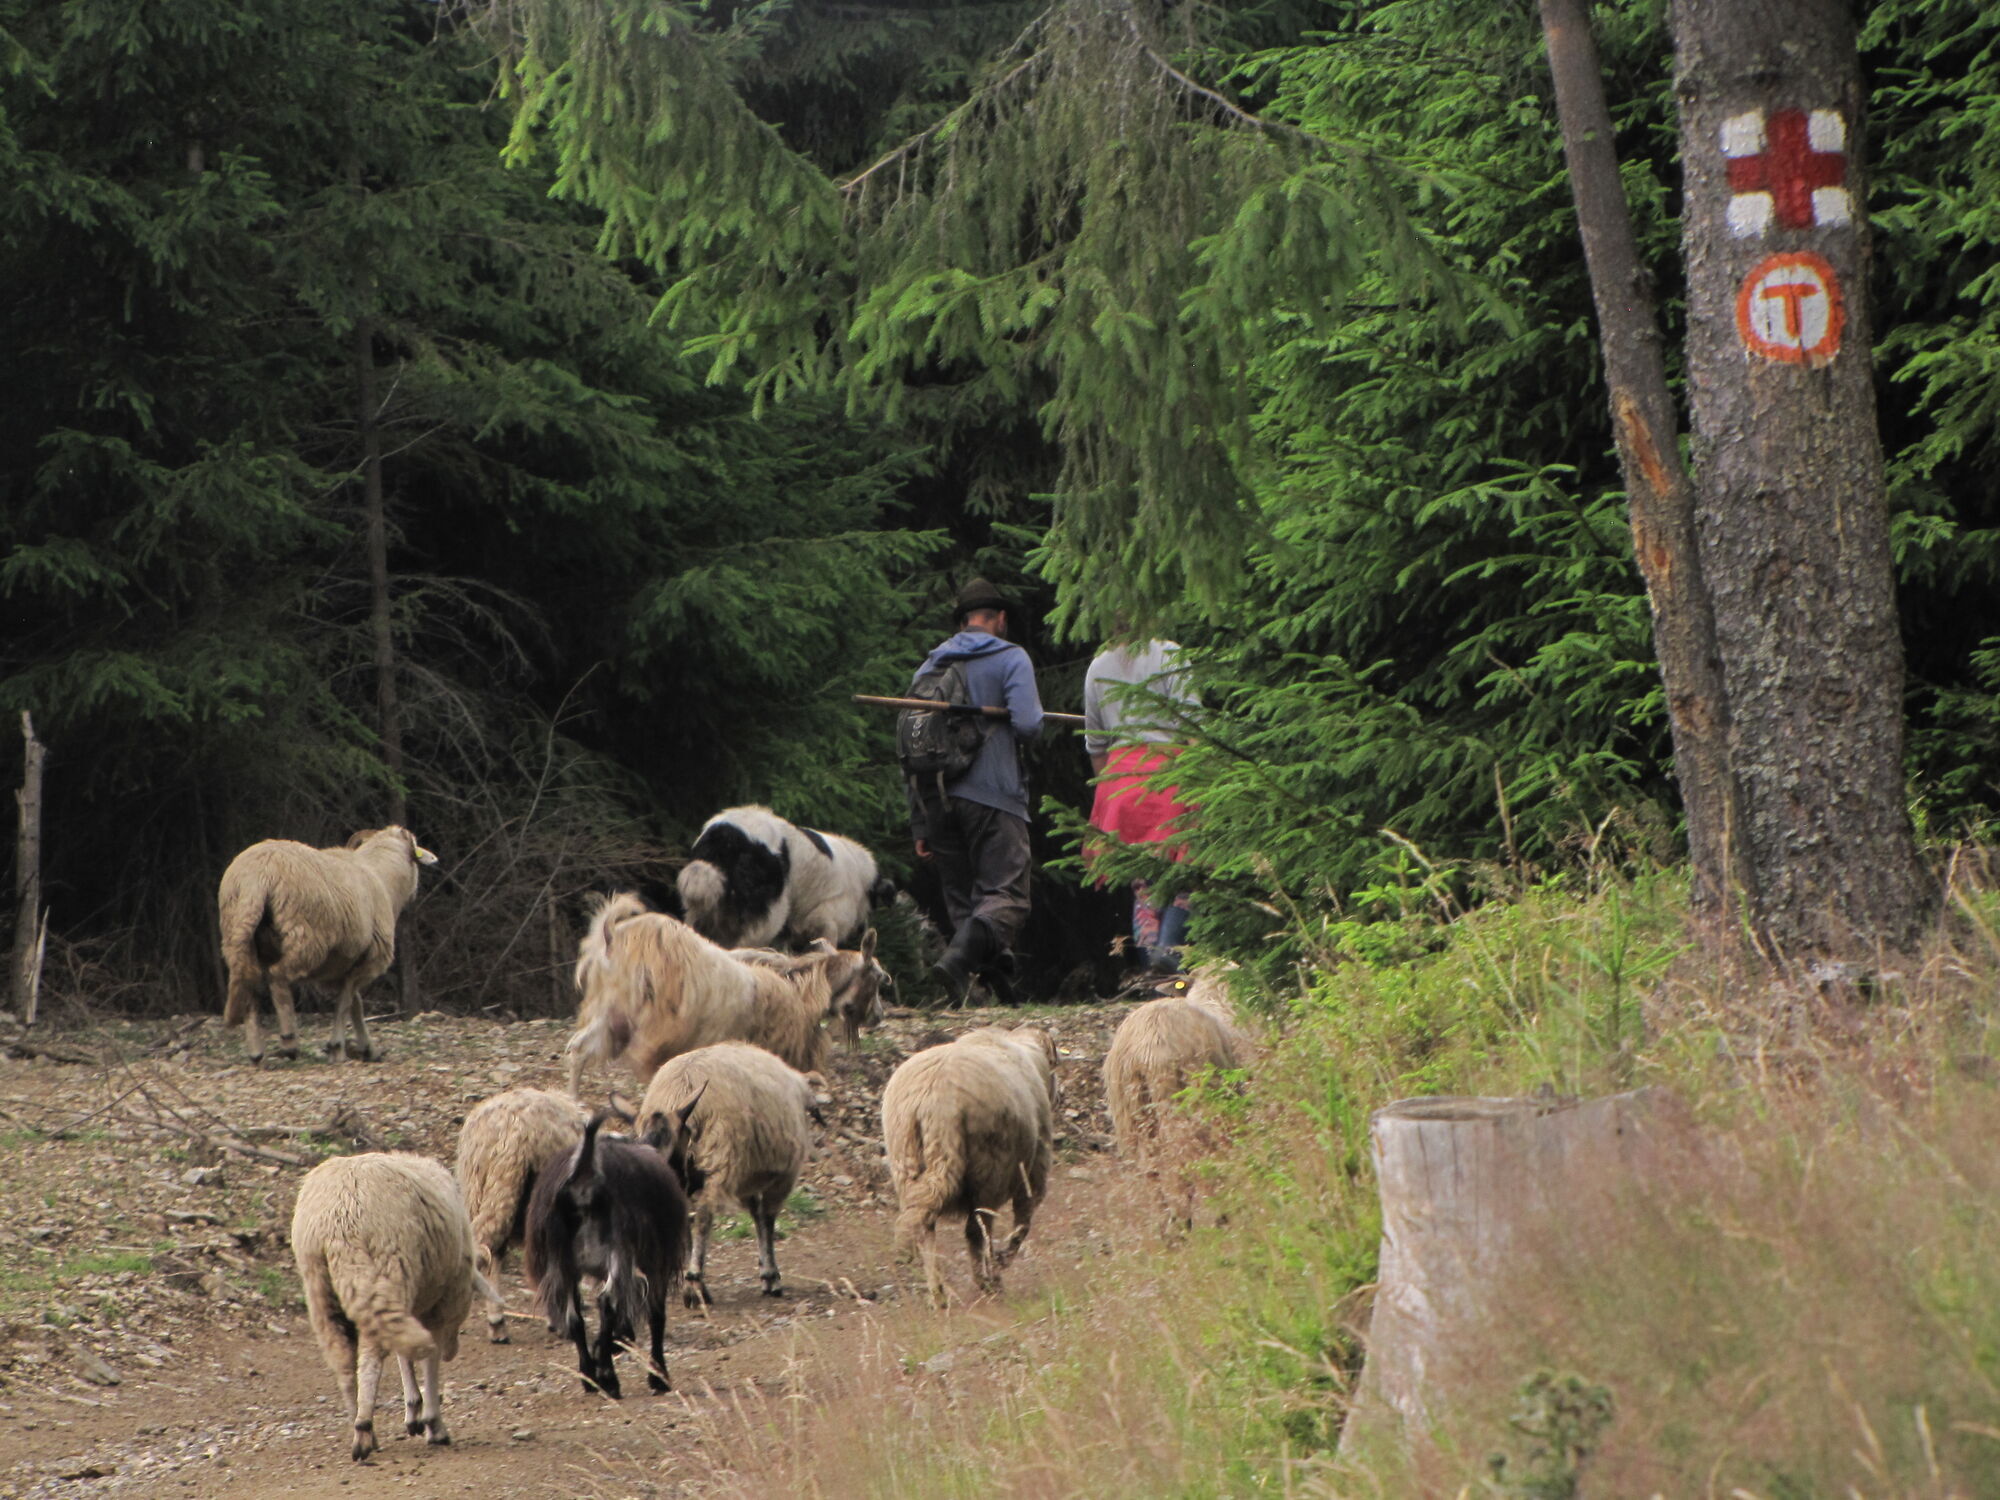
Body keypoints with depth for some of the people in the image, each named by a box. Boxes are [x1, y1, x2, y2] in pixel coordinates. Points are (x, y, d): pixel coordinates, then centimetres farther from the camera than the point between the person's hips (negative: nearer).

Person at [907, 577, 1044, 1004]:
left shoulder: (930, 666, 15)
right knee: (1005, 896, -8)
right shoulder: (1010, 658, 0)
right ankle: (958, 960, -32)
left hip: (938, 800, 5)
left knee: (960, 902, 12)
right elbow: (1026, 724, -14)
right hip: (991, 796, -5)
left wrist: (920, 825, 16)